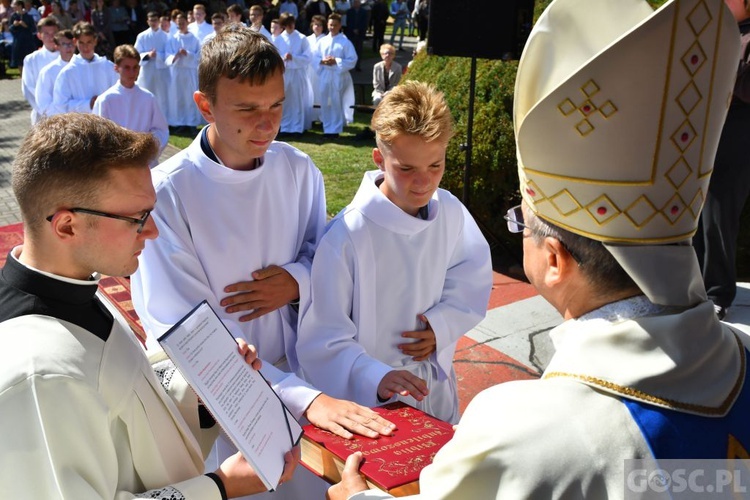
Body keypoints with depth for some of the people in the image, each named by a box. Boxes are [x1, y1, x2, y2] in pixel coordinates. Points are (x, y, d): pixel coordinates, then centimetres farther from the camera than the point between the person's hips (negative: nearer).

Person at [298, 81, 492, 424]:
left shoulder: (450, 211, -10)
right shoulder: (348, 235, -25)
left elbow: (473, 275, 6)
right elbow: (322, 340, -22)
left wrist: (443, 324, -11)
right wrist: (376, 379, -38)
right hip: (369, 401, -5)